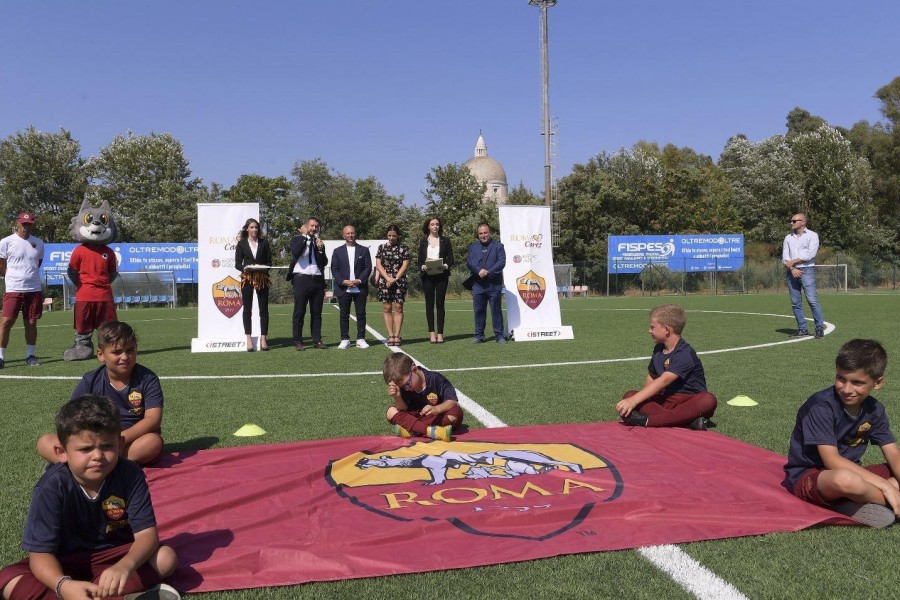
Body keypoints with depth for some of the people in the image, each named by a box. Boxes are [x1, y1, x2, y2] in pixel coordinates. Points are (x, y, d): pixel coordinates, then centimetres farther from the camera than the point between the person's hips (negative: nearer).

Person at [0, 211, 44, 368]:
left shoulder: (38, 243, 7)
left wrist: (28, 276, 13)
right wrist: (14, 278, 7)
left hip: (34, 289, 3)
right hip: (13, 289, -3)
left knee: (31, 323, 8)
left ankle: (30, 355, 17)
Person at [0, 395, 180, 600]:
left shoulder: (130, 475, -20)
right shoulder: (52, 487, -22)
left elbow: (147, 533, -22)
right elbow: (40, 552, -23)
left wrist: (125, 565, -44)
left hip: (116, 555, 0)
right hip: (67, 561, 1)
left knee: (167, 557, -25)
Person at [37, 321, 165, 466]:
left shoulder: (147, 379, -5)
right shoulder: (90, 381, 1)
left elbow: (153, 419, -15)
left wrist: (121, 439, -27)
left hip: (134, 442, -2)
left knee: (154, 441, -36)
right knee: (45, 443, -13)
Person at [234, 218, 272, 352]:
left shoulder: (264, 243, 9)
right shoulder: (241, 244, 6)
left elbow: (269, 261, 9)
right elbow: (237, 263, 4)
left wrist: (264, 268, -11)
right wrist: (245, 268, -16)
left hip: (262, 279, 1)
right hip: (247, 279, -1)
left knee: (264, 309, 0)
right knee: (247, 309, 0)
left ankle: (263, 339, 5)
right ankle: (249, 340, 5)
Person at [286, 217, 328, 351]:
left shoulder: (319, 243, 18)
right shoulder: (297, 239, 7)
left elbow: (324, 263, 10)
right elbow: (295, 253, -15)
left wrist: (320, 249, -5)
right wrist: (304, 236, -11)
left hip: (317, 280, 4)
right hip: (301, 279, -4)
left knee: (316, 313, 6)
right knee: (299, 312, -2)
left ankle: (317, 341, 11)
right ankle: (298, 342, 3)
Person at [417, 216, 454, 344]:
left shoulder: (445, 241, 9)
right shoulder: (423, 242, 11)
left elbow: (451, 259, 5)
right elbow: (419, 260, 9)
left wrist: (445, 266, -14)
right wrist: (423, 267, -12)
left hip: (441, 275, -1)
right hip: (427, 276, 1)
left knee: (440, 304, -2)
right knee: (429, 304, 2)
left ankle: (440, 333, 2)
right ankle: (432, 332, 7)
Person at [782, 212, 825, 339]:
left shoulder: (812, 235, 1)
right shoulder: (788, 237, 15)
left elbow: (810, 254, -11)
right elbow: (785, 257, 6)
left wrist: (793, 262, -7)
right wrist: (792, 268, -9)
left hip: (807, 270, -5)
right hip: (792, 272, 5)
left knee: (812, 300, -12)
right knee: (795, 303, 4)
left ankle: (820, 328, -5)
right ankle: (802, 329, 10)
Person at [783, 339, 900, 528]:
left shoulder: (875, 410, 0)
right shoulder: (821, 406, -21)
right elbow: (832, 460, -26)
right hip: (806, 477, -7)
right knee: (845, 479, -40)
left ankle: (854, 505, -14)